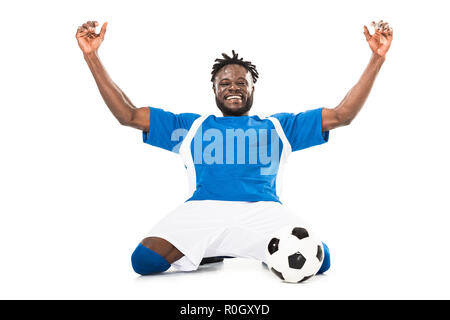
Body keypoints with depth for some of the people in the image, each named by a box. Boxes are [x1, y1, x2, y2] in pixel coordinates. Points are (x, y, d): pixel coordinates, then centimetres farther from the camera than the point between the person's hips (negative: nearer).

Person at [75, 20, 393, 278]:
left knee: (317, 260, -29)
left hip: (263, 209, 0)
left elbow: (341, 115, 21)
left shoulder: (278, 125, 26)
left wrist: (377, 58, 14)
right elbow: (128, 115, 21)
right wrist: (92, 56, 16)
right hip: (202, 208, 1)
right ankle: (205, 254, 3)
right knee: (144, 261, -26)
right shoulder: (191, 126, 26)